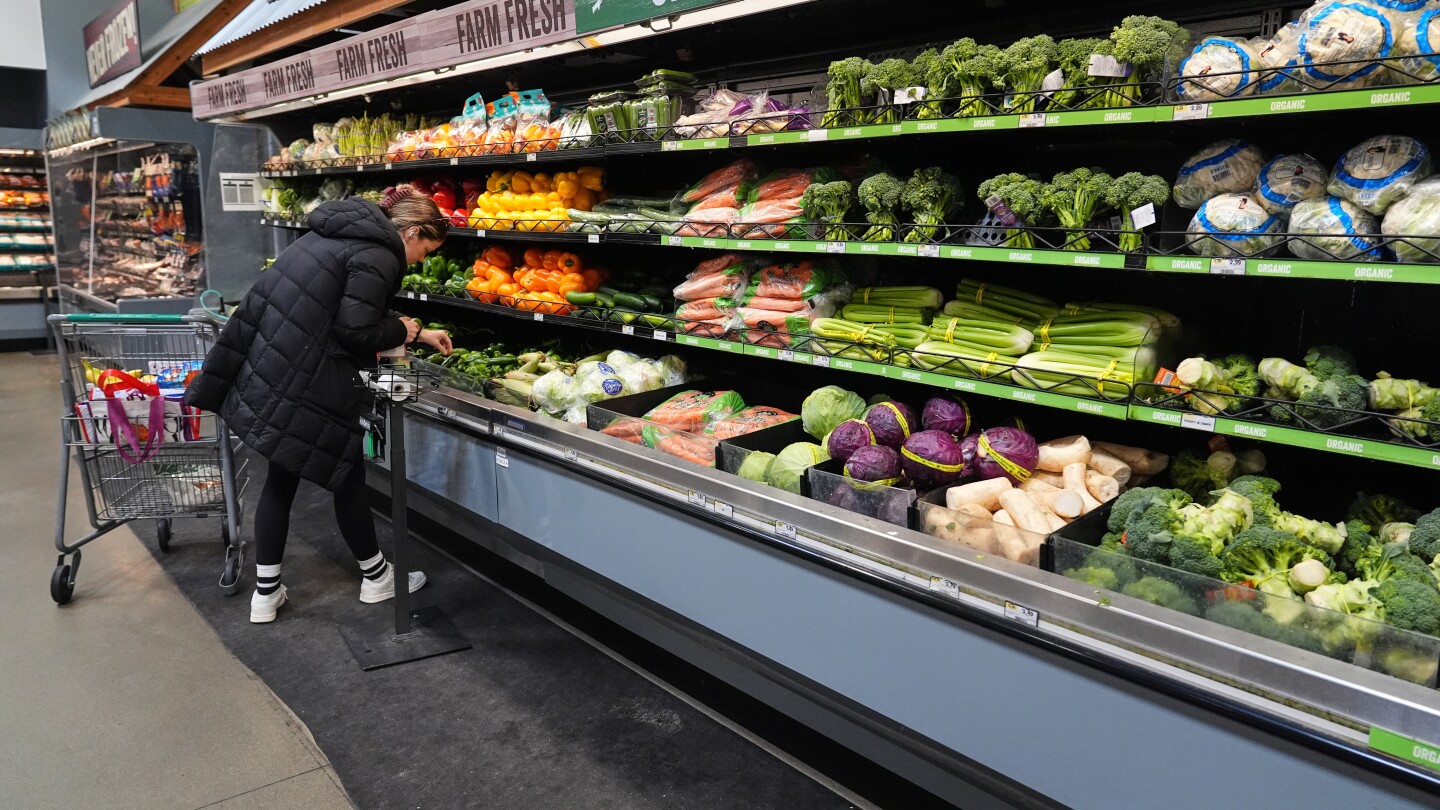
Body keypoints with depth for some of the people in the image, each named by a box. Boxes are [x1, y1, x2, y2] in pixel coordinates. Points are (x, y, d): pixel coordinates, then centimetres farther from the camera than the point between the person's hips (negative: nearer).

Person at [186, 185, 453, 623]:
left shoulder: (348, 233, 17)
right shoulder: (379, 256, -13)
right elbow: (355, 331, -19)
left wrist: (419, 333, 33)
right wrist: (400, 331, 1)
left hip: (263, 373, 9)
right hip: (302, 387, -9)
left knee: (280, 478, 16)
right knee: (346, 475, 9)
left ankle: (266, 593, 24)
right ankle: (375, 576, 28)